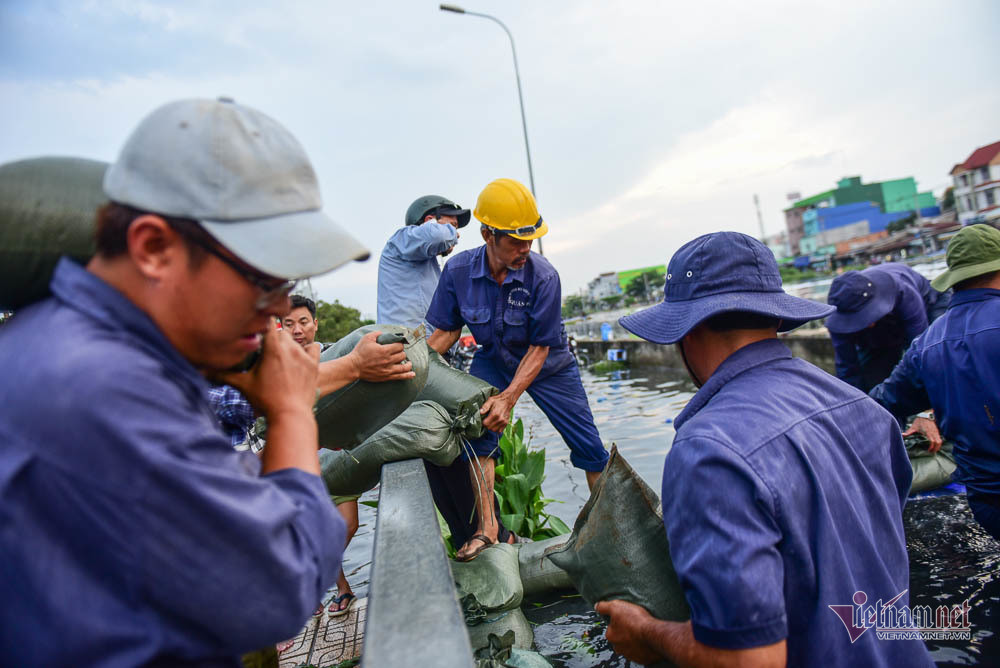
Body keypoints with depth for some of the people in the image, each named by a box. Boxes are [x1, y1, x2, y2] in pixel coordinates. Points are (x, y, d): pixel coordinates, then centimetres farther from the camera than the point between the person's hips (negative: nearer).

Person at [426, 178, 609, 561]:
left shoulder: (543, 276, -29)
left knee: (588, 447, 1)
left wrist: (508, 398, -34)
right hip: (494, 360, 2)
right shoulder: (458, 270, -21)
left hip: (547, 364, -1)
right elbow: (446, 331, -7)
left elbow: (539, 350, -24)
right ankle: (487, 527, -7)